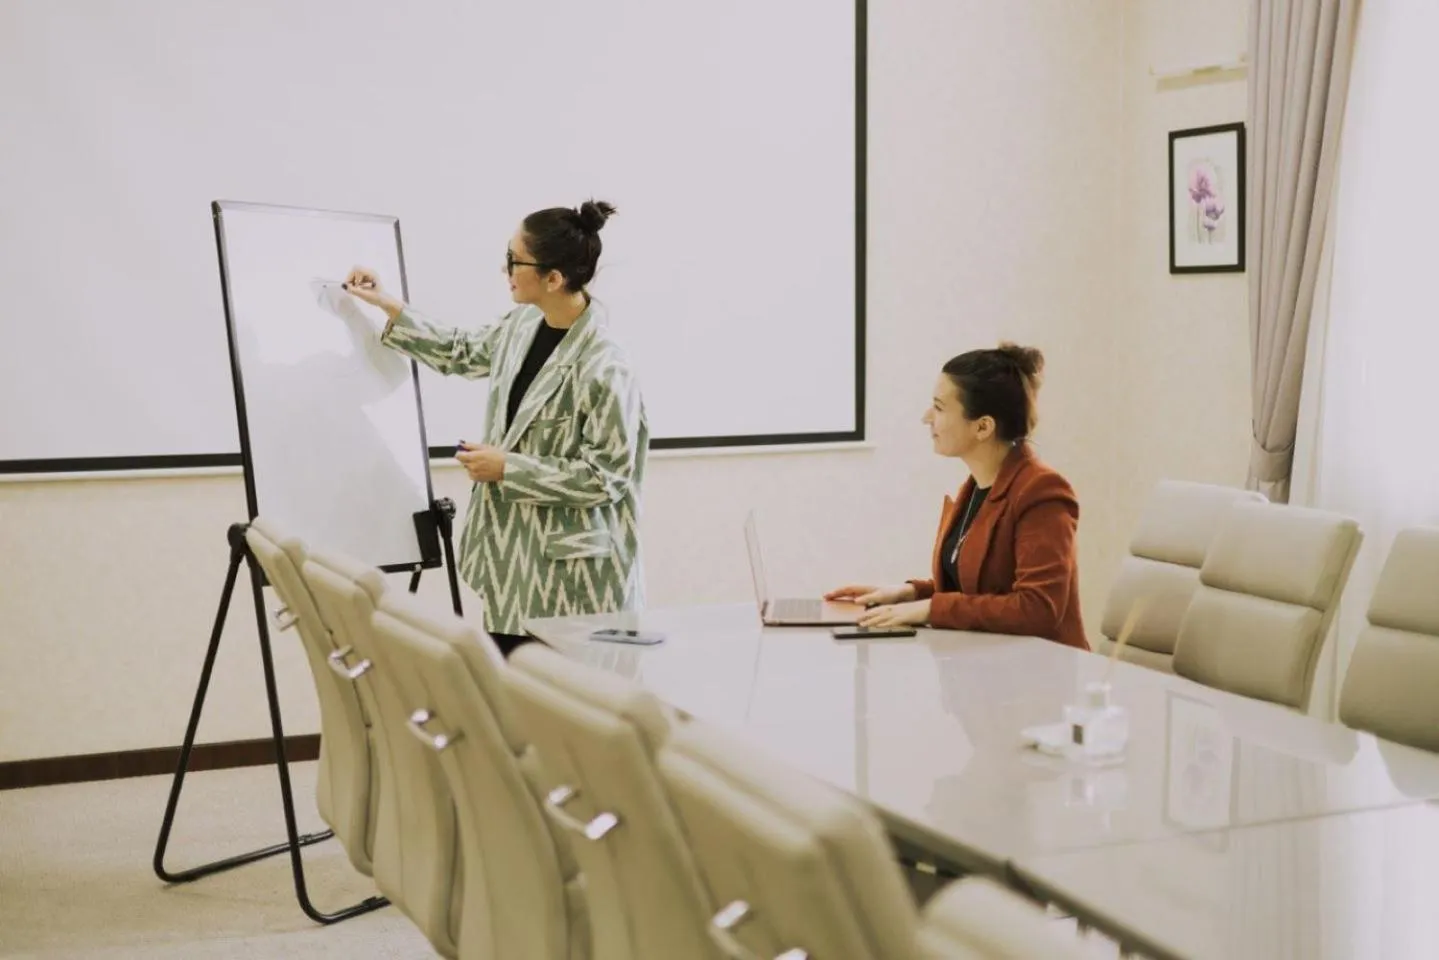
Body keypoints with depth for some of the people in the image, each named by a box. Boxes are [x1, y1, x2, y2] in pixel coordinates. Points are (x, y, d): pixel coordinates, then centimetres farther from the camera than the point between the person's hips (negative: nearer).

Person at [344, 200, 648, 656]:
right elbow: (464, 353, 23)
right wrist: (390, 309, 21)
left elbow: (604, 477, -20)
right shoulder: (523, 324, 2)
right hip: (514, 556, 8)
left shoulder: (604, 370, -23)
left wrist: (508, 468, -16)